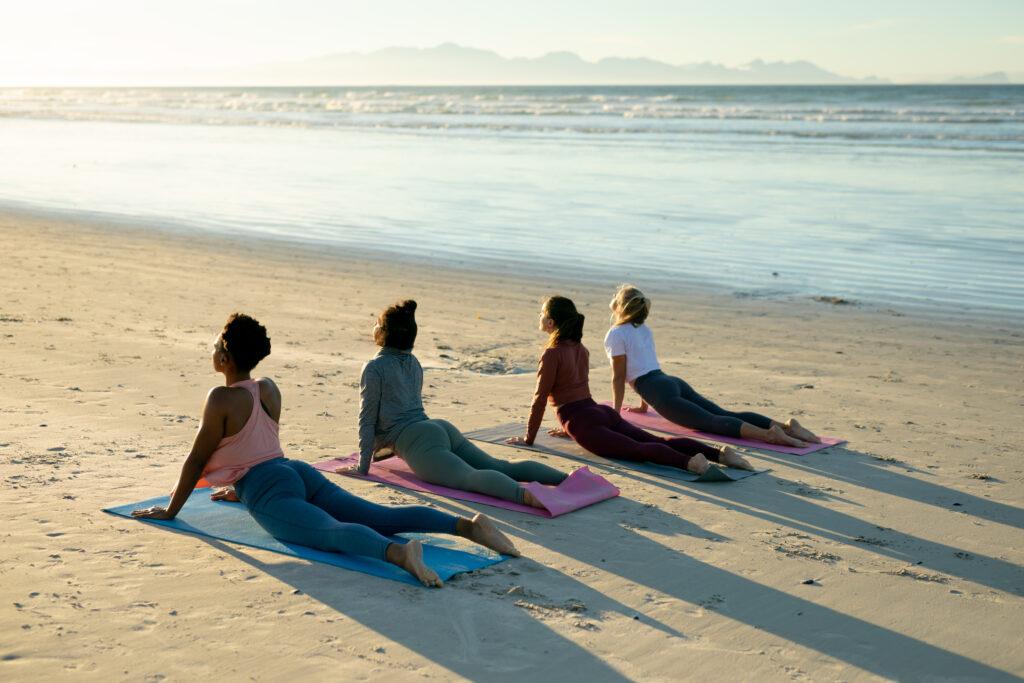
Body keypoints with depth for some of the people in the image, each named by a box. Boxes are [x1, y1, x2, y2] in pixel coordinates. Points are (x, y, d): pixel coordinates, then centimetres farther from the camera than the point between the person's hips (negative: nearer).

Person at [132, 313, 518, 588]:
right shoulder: (270, 389, 20)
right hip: (300, 473, 7)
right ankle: (467, 525, -23)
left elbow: (197, 459, 3)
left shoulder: (222, 399, -2)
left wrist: (170, 511, 13)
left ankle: (399, 553, -62)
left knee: (332, 531, -34)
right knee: (382, 517, -7)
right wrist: (240, 488, 48)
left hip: (269, 491, -7)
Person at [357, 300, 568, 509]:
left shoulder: (374, 368, 2)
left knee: (471, 477, -31)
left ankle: (524, 494, -57)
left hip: (419, 441, -8)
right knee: (501, 466, -4)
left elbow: (368, 419, 2)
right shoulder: (413, 363, 26)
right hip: (443, 429, 8)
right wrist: (390, 446, 50)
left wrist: (363, 467, 8)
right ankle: (570, 478, -20)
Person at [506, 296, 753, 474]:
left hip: (583, 422, -8)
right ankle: (718, 453, -23)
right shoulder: (581, 349, 22)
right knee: (657, 441, -7)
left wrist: (528, 439, 5)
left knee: (637, 449, -27)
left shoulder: (552, 354, -4)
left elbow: (540, 399, -4)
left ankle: (689, 462, -51)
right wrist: (569, 427, 43)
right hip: (603, 412, 8)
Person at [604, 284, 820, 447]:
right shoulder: (643, 329, 26)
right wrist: (643, 405, 41)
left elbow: (619, 377, -2)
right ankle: (784, 426, -19)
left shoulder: (616, 335, 1)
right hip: (672, 381, 8)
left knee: (711, 421, -23)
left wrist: (616, 413, 5)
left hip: (661, 391, -8)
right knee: (724, 415, -4)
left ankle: (768, 434, -43)